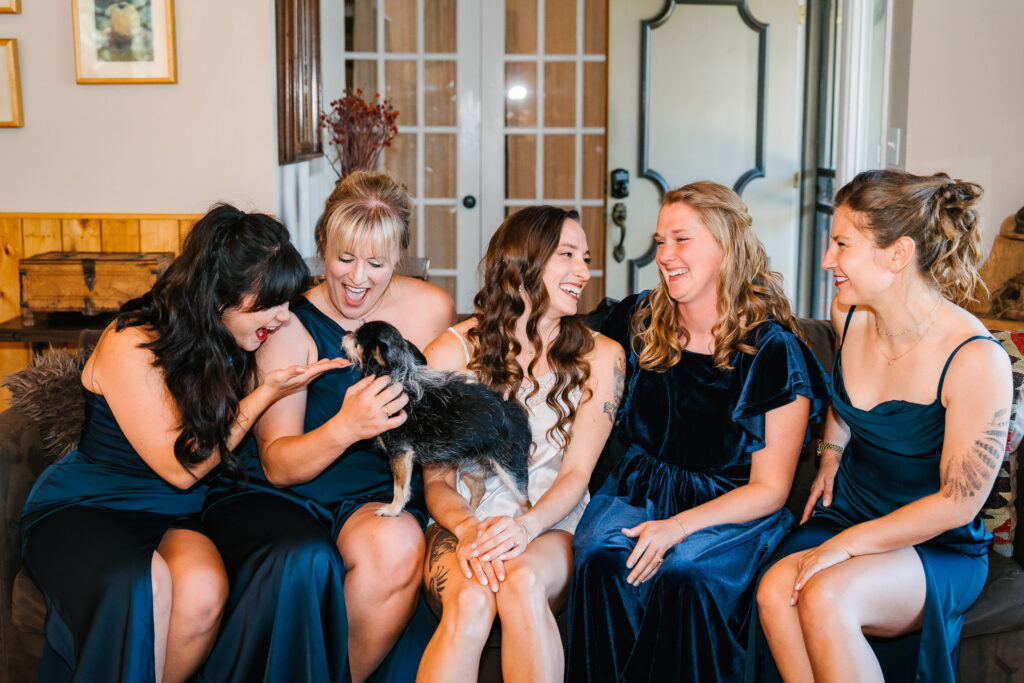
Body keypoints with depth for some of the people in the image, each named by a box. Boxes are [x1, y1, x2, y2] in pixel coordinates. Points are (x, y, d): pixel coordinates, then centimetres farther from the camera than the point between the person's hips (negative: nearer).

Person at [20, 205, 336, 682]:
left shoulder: (233, 347, 3)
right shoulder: (131, 344, -17)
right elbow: (180, 467, -17)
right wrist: (265, 393, -18)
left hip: (176, 517, 5)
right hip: (82, 509, -4)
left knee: (203, 590, -31)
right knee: (141, 587, -38)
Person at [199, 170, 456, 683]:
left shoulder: (432, 308, 0)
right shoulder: (292, 322, -9)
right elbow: (277, 465, -13)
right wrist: (346, 428, -32)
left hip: (375, 495, 2)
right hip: (277, 497, -2)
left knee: (400, 546, -31)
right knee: (304, 560, -34)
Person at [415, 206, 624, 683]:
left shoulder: (600, 357, 4)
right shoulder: (451, 352, 2)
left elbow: (575, 474, -1)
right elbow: (437, 481, 1)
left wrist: (526, 526, -22)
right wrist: (467, 527, -22)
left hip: (549, 525, 1)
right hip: (464, 523, 0)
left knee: (523, 584, -35)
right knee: (470, 601, -34)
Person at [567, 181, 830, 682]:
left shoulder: (772, 350, -6)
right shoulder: (638, 322, 6)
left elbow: (769, 489, -7)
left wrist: (679, 526, -19)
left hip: (730, 510, -3)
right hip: (639, 490, 3)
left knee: (683, 574, -34)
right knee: (602, 561, -29)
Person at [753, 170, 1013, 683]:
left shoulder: (976, 360, -21)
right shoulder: (848, 315, -1)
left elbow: (957, 504, -17)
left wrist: (847, 544, -20)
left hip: (938, 548, -5)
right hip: (846, 514, 5)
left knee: (825, 596, -34)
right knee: (775, 591, -27)